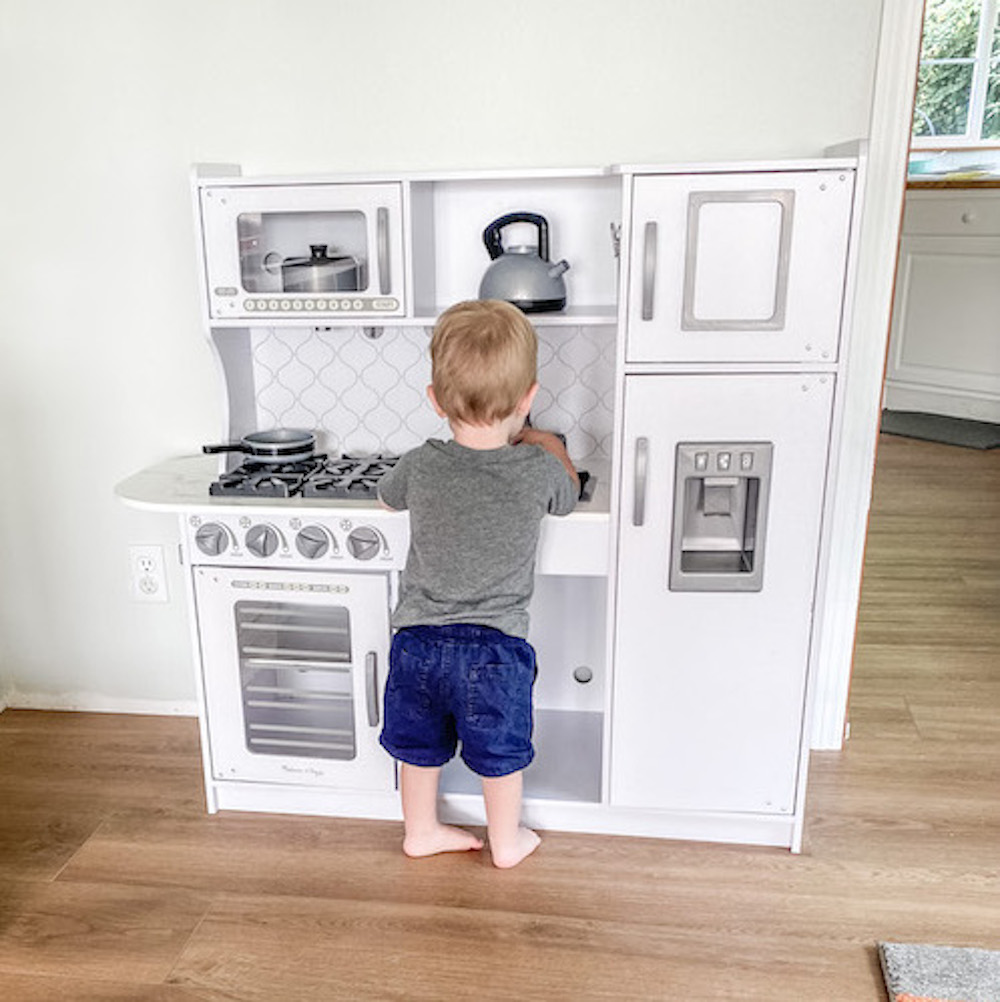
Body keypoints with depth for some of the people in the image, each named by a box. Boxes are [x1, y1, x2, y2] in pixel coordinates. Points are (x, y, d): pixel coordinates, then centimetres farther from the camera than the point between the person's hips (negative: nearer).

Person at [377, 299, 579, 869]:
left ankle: (421, 831, 43)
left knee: (420, 745, 22)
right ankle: (507, 842, 39)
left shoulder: (420, 467, -12)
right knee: (501, 752, 19)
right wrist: (546, 444, 23)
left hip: (418, 641, 2)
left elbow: (387, 497, 12)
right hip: (496, 646, -2)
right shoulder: (540, 470, -17)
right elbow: (568, 496, 7)